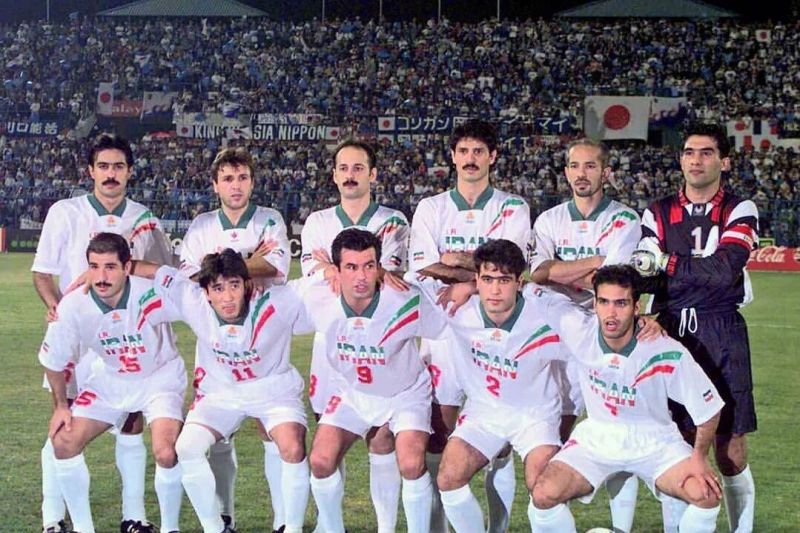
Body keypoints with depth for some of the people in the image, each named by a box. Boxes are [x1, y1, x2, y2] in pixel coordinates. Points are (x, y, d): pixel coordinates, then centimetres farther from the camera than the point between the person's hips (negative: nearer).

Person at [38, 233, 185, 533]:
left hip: (159, 377, -3)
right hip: (109, 379, 4)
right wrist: (61, 405, 2)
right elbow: (54, 361, -3)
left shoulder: (152, 295, -31)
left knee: (166, 453, -24)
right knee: (63, 442, -9)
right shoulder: (72, 306, -21)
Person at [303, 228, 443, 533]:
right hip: (352, 394, 3)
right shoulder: (318, 302, -22)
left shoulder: (407, 304, -30)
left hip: (406, 394, -3)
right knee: (321, 461, -12)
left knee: (411, 465, -23)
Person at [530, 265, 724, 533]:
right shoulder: (578, 330, -19)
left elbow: (709, 408, -8)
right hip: (596, 437, 1)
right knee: (544, 495, -23)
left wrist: (699, 457, -12)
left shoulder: (668, 354, -22)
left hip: (654, 442, -1)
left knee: (707, 495, -23)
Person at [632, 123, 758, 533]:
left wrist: (666, 264, -16)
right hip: (670, 330, 2)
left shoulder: (739, 211, 0)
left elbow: (726, 270, -17)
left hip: (722, 334, -2)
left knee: (730, 447, -1)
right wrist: (702, 274, -20)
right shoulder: (658, 213, 8)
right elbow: (646, 274, -4)